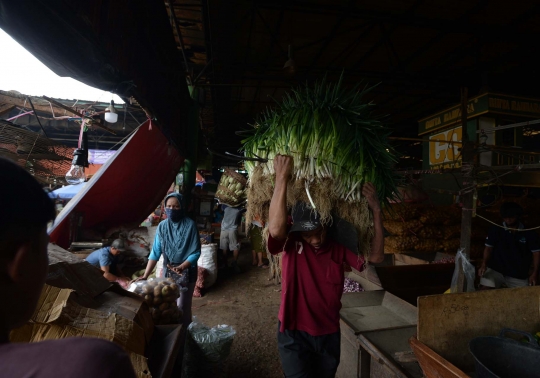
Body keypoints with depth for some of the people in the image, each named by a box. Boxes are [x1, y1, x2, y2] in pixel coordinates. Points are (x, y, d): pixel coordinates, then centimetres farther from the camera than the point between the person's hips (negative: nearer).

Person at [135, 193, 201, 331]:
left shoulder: (190, 225, -17)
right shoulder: (162, 226, -5)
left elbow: (196, 252, -16)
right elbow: (155, 253, -5)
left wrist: (180, 267, -26)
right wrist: (145, 275, -10)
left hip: (187, 271, -4)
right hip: (168, 271, 4)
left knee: (182, 306, 4)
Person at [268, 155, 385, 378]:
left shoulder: (339, 246, -6)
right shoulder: (291, 243, -18)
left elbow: (376, 257, -11)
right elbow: (275, 228, -39)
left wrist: (376, 211, -20)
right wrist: (282, 178, -41)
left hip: (329, 334, 4)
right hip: (294, 334, -4)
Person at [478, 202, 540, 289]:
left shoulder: (529, 233, -1)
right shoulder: (495, 230, -4)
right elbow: (488, 248, -4)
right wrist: (484, 264, -18)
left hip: (519, 276, 3)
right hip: (495, 270, -2)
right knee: (485, 289, -23)